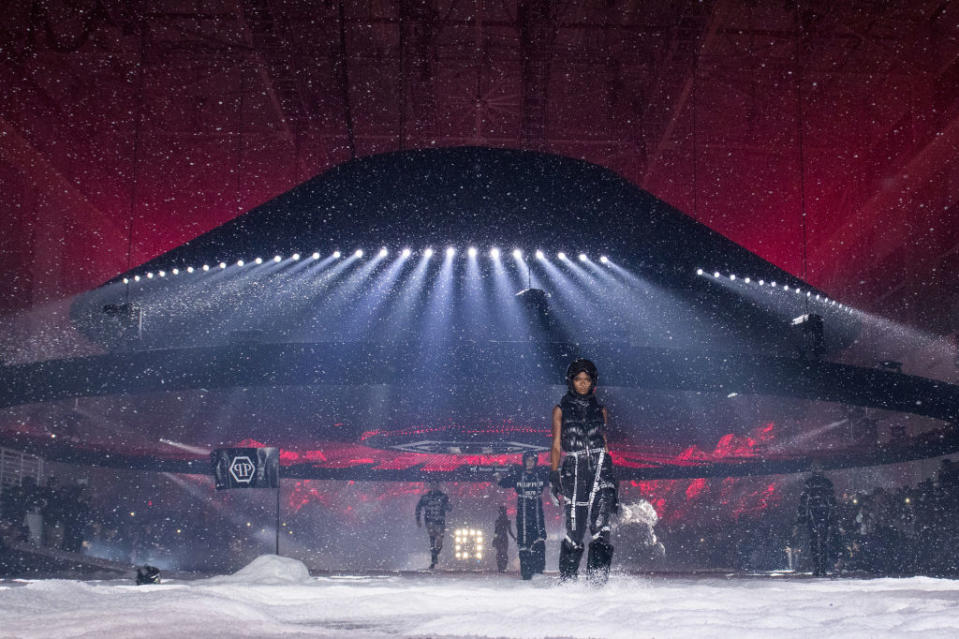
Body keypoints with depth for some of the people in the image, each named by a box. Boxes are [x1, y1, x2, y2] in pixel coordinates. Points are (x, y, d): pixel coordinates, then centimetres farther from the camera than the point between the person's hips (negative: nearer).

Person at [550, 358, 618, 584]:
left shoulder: (600, 410, 17)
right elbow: (556, 446, 8)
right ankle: (567, 579, 8)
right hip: (574, 470, -1)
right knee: (574, 529, -5)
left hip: (600, 466, 1)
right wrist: (554, 475, -4)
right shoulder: (561, 410, 12)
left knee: (600, 526, -15)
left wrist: (611, 480, 16)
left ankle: (597, 578, -17)